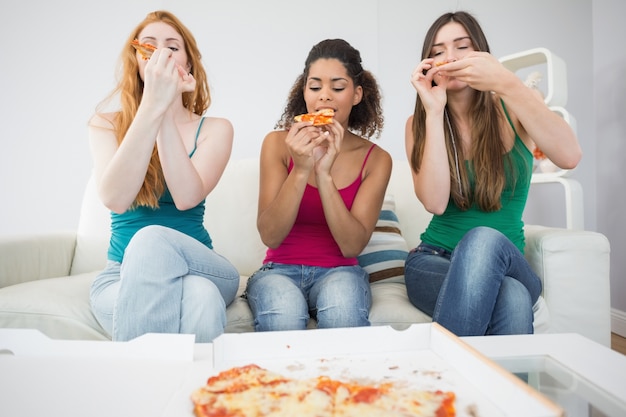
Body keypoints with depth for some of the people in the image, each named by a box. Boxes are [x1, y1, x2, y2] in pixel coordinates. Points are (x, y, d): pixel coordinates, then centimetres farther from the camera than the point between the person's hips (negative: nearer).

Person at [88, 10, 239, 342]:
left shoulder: (215, 129, 2)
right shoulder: (106, 125, 3)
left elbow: (186, 198, -16)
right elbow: (115, 199, -17)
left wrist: (165, 114, -22)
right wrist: (152, 107, -23)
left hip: (200, 266, 1)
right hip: (122, 274, -1)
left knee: (152, 239, -34)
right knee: (200, 299, -35)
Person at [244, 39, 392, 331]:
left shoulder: (376, 159, -2)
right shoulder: (278, 143, -4)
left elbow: (352, 246, -12)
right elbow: (270, 236, -10)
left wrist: (324, 173, -23)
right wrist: (301, 170, -24)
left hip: (339, 272, 1)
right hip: (280, 270, 0)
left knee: (342, 313, -33)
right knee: (284, 316, -34)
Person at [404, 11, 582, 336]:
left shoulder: (515, 108, 3)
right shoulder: (419, 124, 2)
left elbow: (569, 156, -19)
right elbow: (435, 203, -14)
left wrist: (506, 84, -26)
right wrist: (435, 111, -16)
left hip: (506, 263, 1)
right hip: (433, 260, -1)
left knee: (484, 239, -36)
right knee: (511, 297, -35)